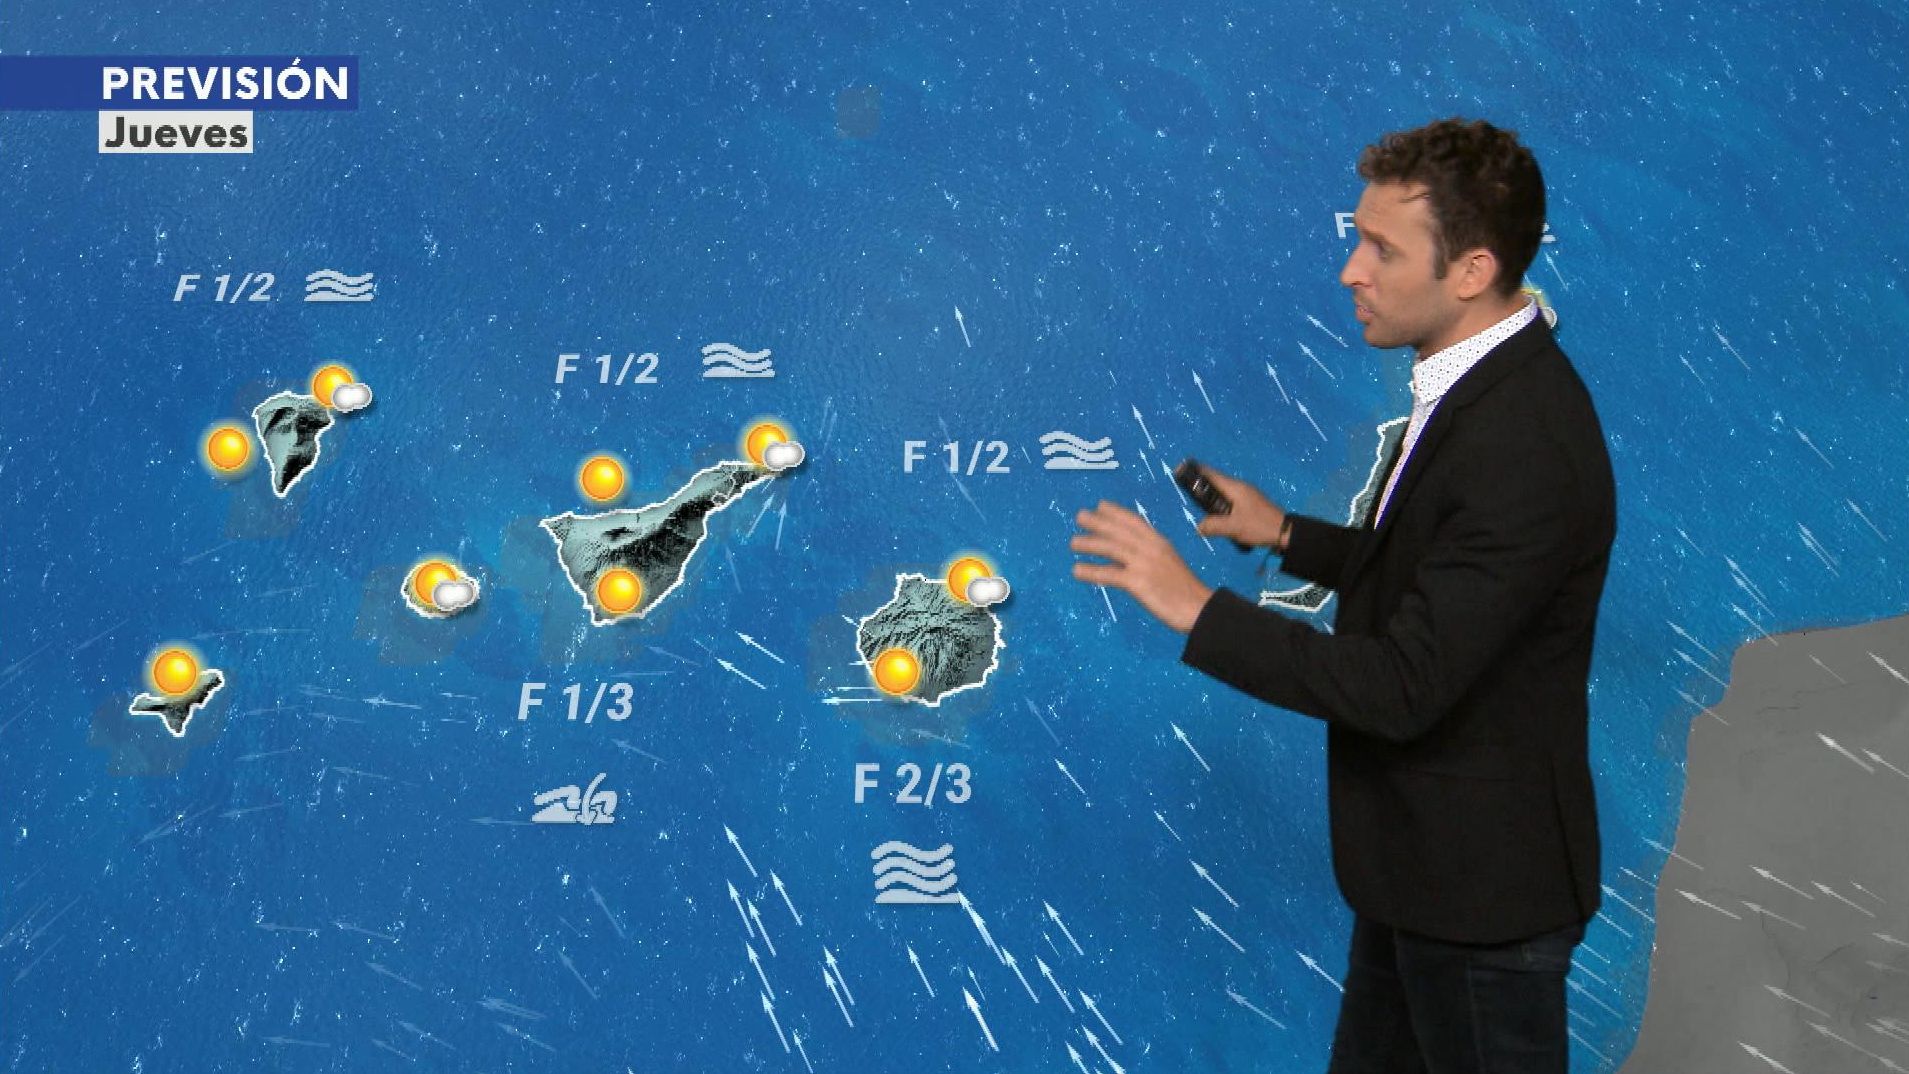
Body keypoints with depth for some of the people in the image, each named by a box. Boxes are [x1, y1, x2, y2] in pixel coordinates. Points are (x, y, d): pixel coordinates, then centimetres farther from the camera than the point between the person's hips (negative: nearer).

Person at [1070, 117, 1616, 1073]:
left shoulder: (1523, 447, -30)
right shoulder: (1482, 387, 1)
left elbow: (1402, 687, -29)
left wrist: (1196, 608, -26)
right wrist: (1286, 535, 7)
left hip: (1481, 886, -9)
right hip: (1424, 857, 9)